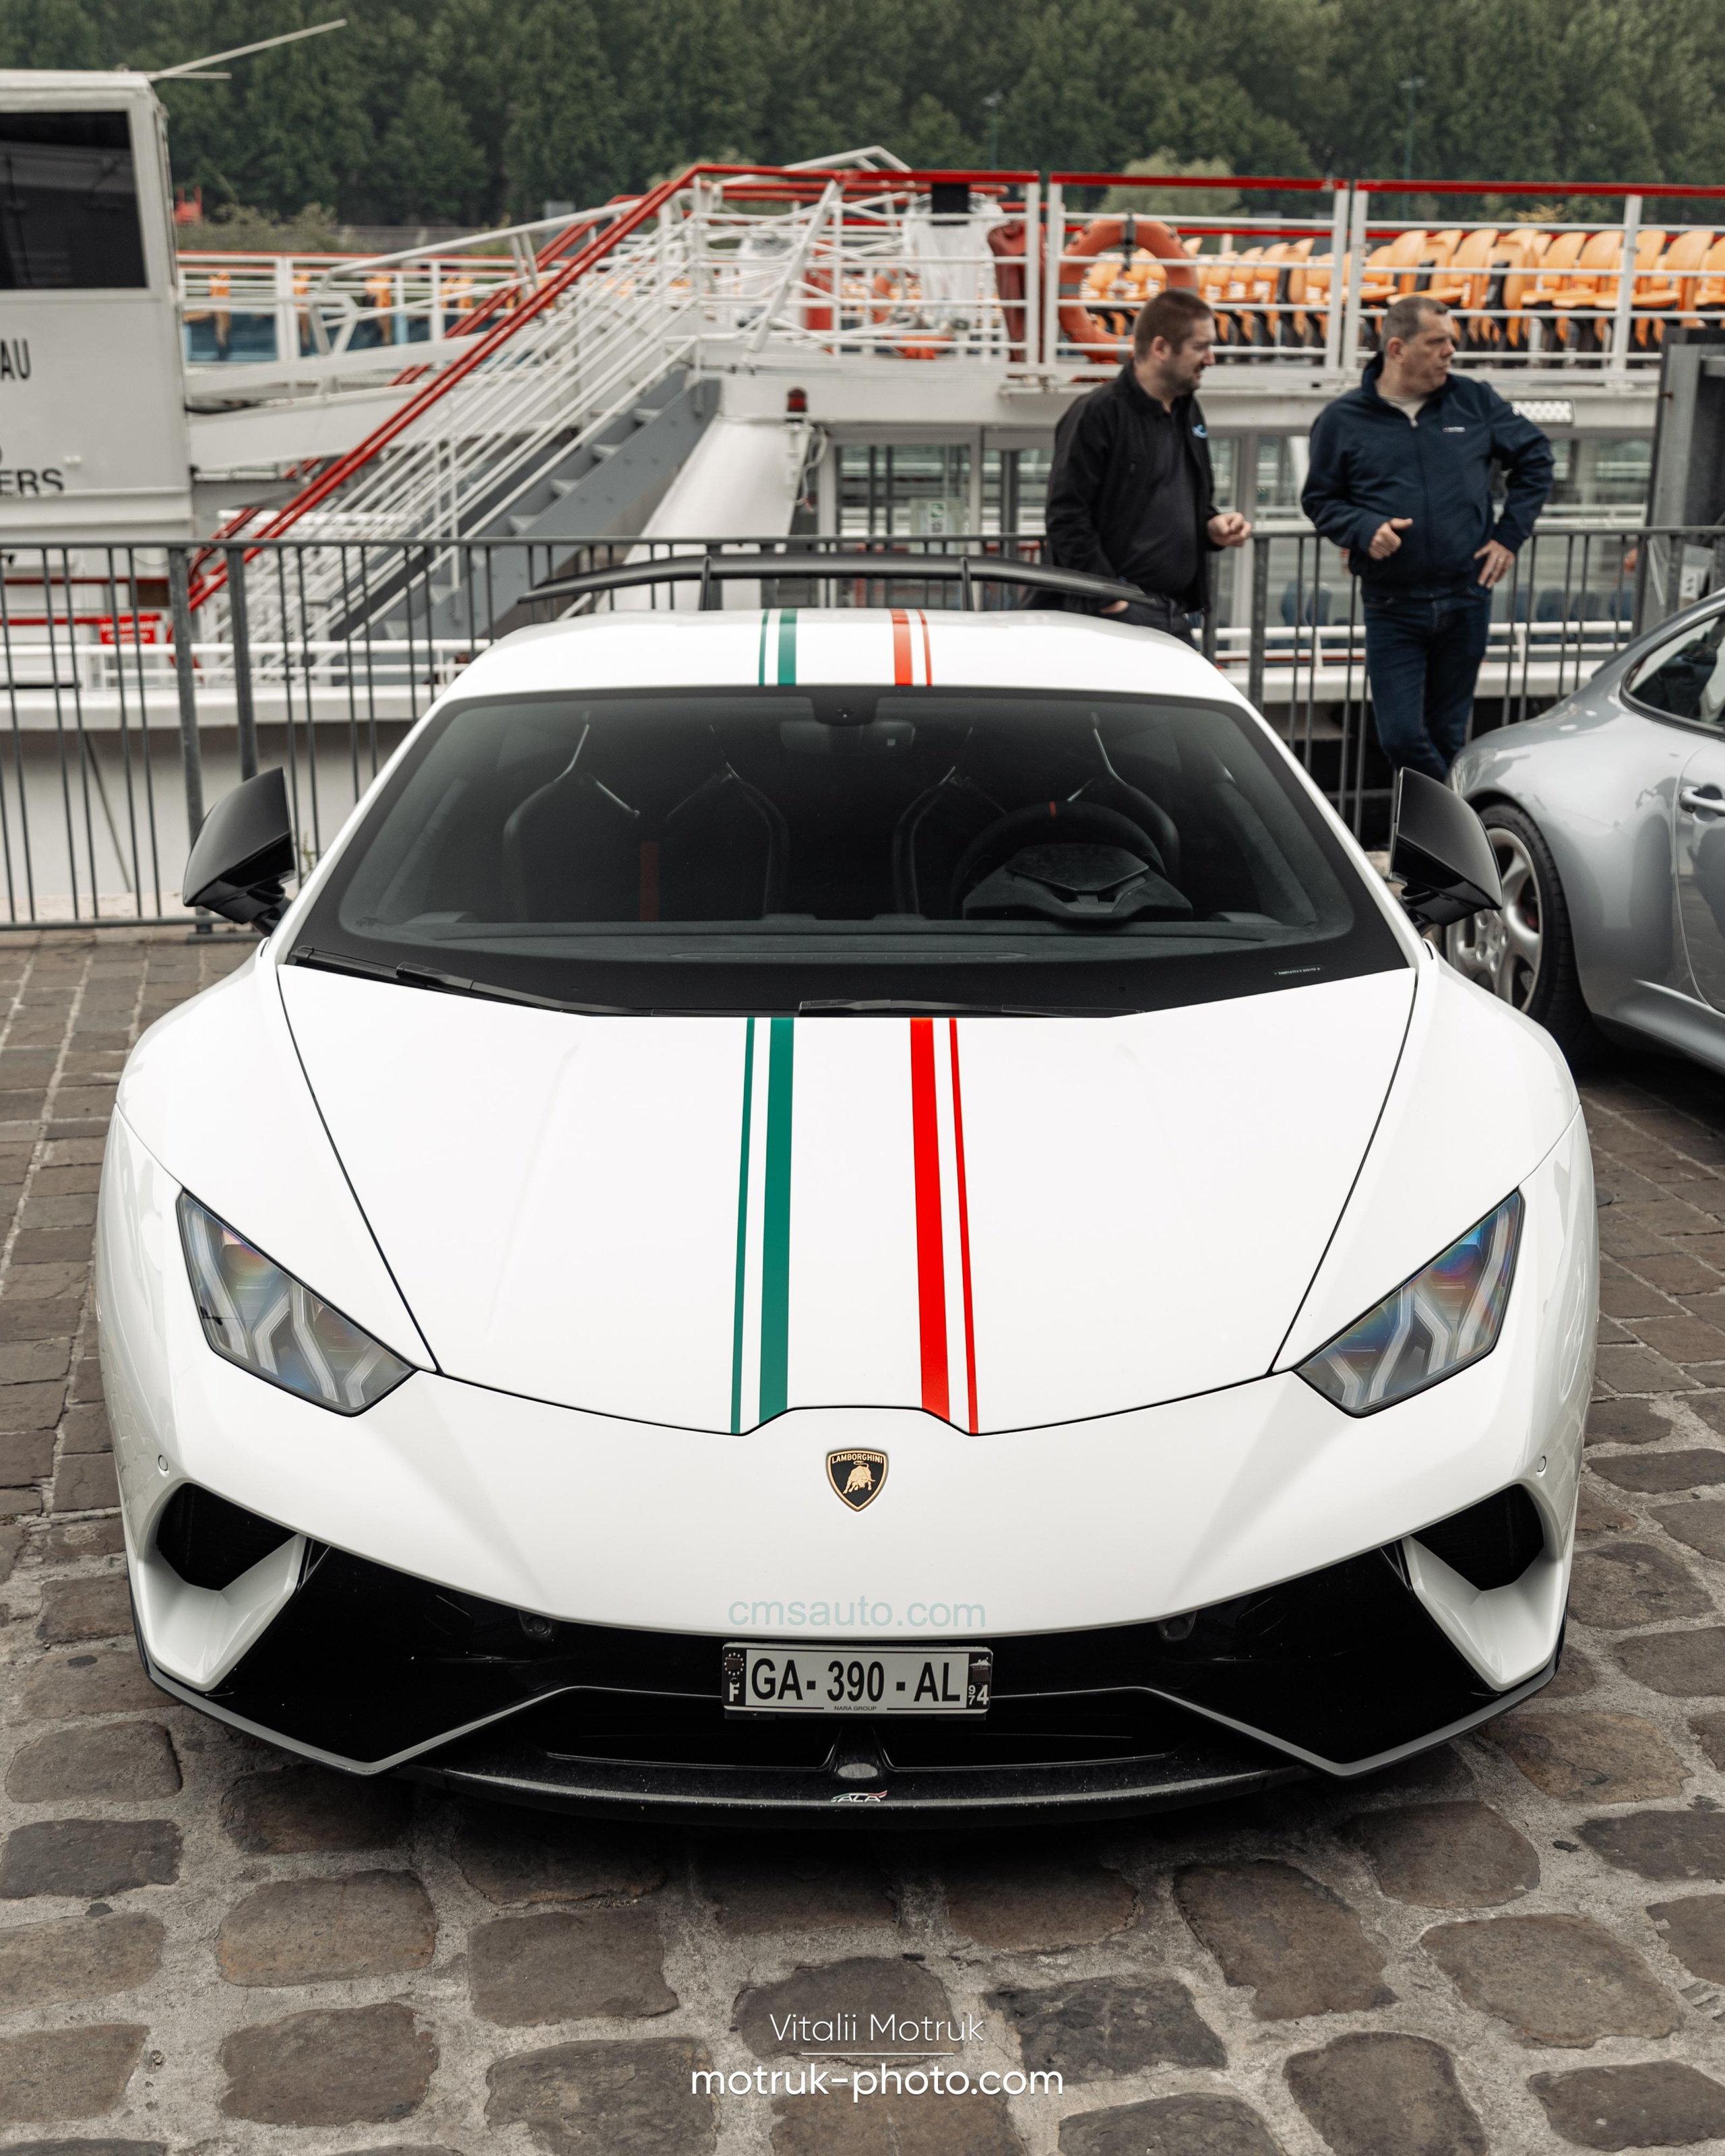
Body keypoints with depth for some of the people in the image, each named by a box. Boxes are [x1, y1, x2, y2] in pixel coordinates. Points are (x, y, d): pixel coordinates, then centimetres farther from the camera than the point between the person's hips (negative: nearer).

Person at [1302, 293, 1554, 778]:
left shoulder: (1474, 401, 6)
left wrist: (1510, 534, 8)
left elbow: (1535, 457, 16)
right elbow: (1319, 500, 6)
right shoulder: (1342, 420, 0)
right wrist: (1365, 529, -14)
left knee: (1447, 737, 9)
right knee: (1402, 738, -10)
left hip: (1466, 603, 2)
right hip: (1392, 608, -2)